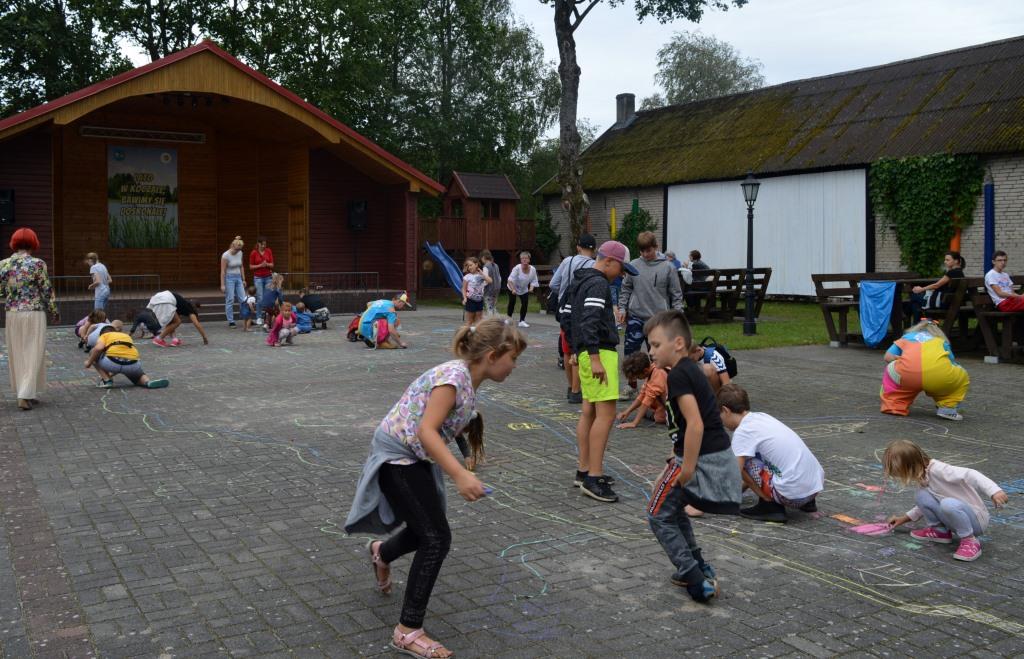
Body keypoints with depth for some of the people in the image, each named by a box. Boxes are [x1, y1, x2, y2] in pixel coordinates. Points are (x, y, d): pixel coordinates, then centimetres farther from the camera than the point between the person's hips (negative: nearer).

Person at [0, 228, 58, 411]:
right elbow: (47, 291, -7)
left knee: (16, 354, 13)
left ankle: (26, 393, 21)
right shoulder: (38, 264, -10)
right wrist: (54, 313, 6)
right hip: (34, 314, -4)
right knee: (33, 354, 2)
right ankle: (25, 395, -5)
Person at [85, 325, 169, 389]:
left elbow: (98, 348, -1)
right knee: (138, 374, 35)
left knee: (93, 353, 25)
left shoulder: (104, 335, 22)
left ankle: (106, 380, 13)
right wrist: (112, 373, 54)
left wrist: (89, 362, 13)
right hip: (132, 365, 3)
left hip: (112, 362, -3)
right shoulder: (127, 336, 35)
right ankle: (148, 381, -1)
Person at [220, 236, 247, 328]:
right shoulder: (226, 255, -14)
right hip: (229, 278, -5)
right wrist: (222, 285, -14)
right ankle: (230, 321, 5)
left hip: (238, 278, 6)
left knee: (243, 299, 2)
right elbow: (223, 271, -13)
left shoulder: (240, 253, 3)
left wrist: (243, 280, 13)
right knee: (230, 300, -3)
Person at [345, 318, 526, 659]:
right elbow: (426, 430, -33)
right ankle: (408, 631, -3)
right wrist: (460, 475, -41)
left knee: (428, 529, 20)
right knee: (437, 537, -11)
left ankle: (381, 552, 52)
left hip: (415, 457, 9)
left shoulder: (467, 380, 4)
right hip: (396, 455, -9)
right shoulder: (455, 376, -25)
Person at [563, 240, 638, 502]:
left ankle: (584, 471, 20)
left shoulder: (579, 282, 19)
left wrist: (577, 349, 28)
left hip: (584, 352, 11)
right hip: (600, 352, -11)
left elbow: (566, 318, 25)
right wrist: (595, 359, -27)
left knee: (589, 412, 14)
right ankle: (594, 478, -14)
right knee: (606, 414, -12)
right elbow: (590, 321, -24)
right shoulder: (598, 284, -12)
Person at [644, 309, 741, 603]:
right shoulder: (691, 370, 13)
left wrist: (687, 468, -20)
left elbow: (695, 425, -26)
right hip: (720, 456, 10)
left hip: (702, 459, -10)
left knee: (659, 515, 5)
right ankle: (699, 567, 29)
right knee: (673, 507, 27)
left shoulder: (678, 375, -18)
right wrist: (680, 458, 19)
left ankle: (697, 580, 1)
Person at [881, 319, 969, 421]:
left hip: (907, 374, 0)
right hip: (939, 376, 0)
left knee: (890, 370, 35)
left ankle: (894, 406, 22)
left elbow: (887, 357, 20)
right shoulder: (942, 340, 33)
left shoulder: (907, 336, 31)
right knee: (962, 377, 32)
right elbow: (952, 364, 34)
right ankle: (947, 408, 15)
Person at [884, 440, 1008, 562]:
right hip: (959, 514, 8)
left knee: (948, 504, -38)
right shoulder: (923, 476, 6)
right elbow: (928, 504, 21)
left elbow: (970, 475, -32)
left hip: (976, 519, -8)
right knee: (922, 496, -11)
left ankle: (970, 541, -18)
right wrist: (904, 518, 23)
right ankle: (940, 531, 8)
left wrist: (994, 491, -45)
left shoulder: (938, 470, -22)